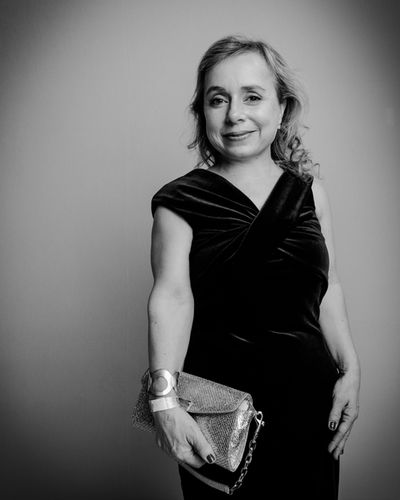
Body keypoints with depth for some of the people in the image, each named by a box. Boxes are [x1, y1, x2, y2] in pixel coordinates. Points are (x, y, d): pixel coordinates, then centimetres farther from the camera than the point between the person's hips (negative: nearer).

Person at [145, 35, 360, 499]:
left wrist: (349, 369, -3)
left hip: (309, 396, 3)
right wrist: (165, 399, -31)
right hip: (218, 410, -3)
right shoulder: (181, 201, -7)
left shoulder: (307, 190, 4)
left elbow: (326, 288, 7)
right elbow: (172, 296, -19)